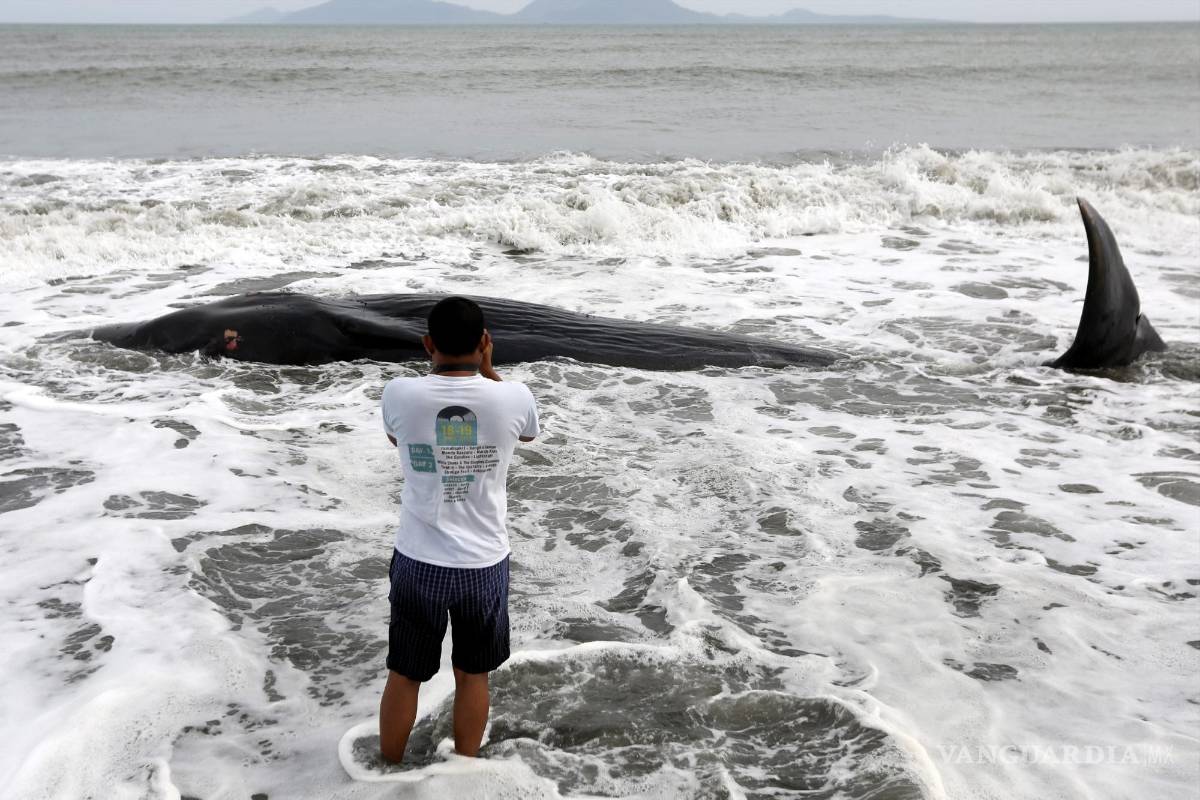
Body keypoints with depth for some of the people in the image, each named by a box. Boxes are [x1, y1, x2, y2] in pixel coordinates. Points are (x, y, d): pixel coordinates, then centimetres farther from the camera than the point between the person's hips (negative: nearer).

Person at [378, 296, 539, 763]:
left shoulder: (400, 394, -13)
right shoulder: (513, 398, -13)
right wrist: (486, 369, 10)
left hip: (418, 563, 0)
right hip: (484, 565, 0)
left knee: (404, 676, 18)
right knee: (472, 676, 19)